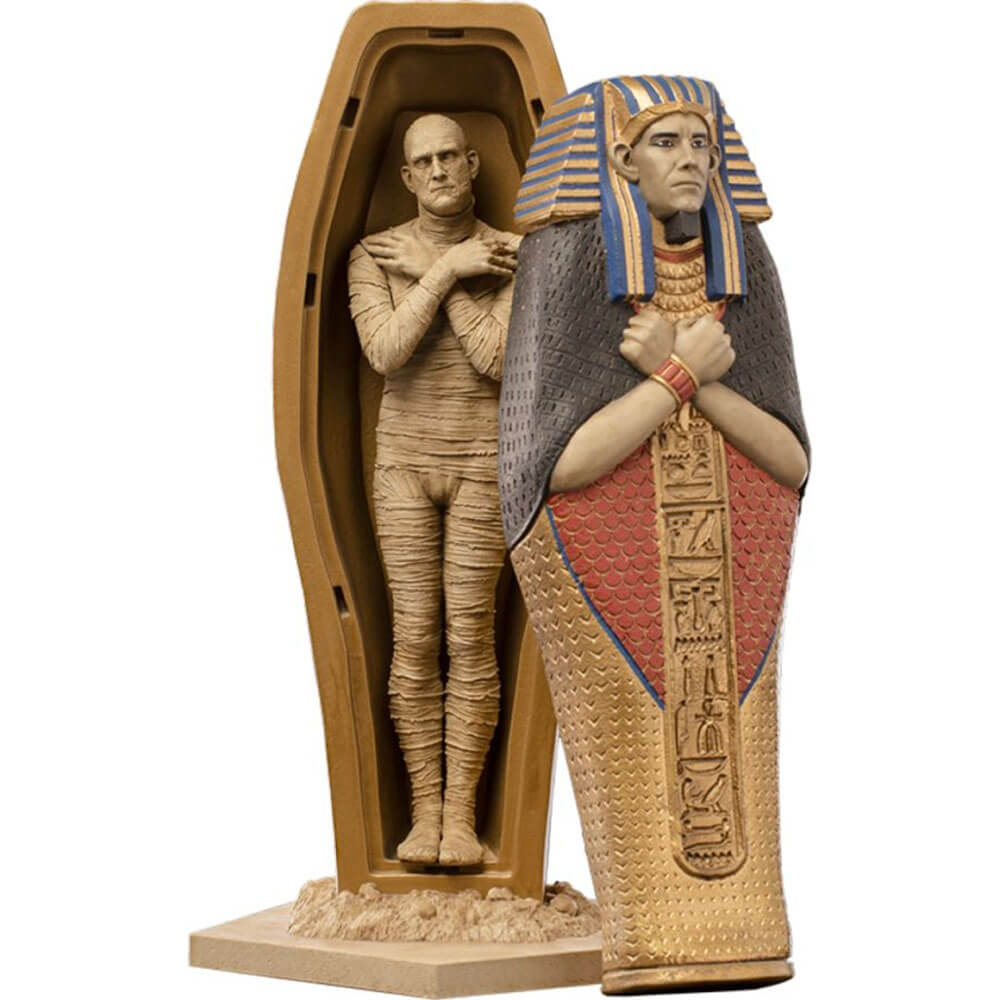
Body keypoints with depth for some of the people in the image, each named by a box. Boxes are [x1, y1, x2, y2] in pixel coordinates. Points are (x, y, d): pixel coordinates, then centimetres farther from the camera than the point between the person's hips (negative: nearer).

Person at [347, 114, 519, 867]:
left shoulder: (513, 257, -3)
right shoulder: (372, 257, -2)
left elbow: (498, 360, -18)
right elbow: (386, 353, -18)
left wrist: (436, 274, -15)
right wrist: (448, 269, -19)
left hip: (484, 464, -1)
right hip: (404, 461, 1)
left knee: (471, 640, -2)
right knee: (414, 640, -1)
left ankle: (463, 814, 7)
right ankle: (424, 812, 8)